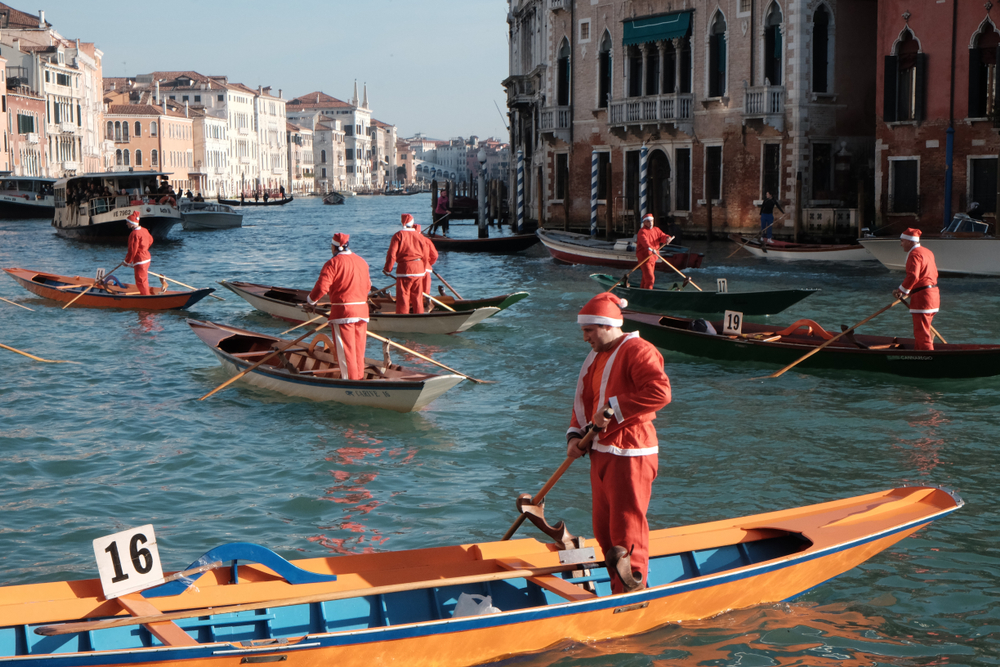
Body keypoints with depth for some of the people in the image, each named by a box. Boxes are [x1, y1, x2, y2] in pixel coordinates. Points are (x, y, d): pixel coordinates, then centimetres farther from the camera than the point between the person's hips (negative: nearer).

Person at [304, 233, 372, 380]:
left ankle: (350, 380, -2)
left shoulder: (333, 263, -10)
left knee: (345, 350, -1)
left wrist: (310, 301, -1)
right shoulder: (362, 262, 11)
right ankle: (359, 378, 15)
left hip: (342, 312, -6)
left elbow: (321, 287, -17)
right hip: (362, 311, 6)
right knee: (359, 349, 12)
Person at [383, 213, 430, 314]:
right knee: (417, 295, 12)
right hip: (419, 268, 4)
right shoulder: (418, 235, 7)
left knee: (403, 295, -1)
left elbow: (392, 254, -11)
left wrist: (388, 268, -1)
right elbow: (425, 254, 11)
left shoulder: (398, 235, -6)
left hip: (404, 268, -4)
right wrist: (424, 270, 23)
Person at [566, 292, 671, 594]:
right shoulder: (596, 357, 18)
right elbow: (584, 401, 23)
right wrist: (575, 435, 5)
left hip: (630, 455, -9)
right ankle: (620, 594, 22)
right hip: (601, 453, 10)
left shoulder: (637, 351, -12)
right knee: (605, 530, 12)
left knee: (627, 526, -7)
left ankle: (635, 590, 4)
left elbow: (660, 391, -26)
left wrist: (613, 407, -23)